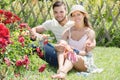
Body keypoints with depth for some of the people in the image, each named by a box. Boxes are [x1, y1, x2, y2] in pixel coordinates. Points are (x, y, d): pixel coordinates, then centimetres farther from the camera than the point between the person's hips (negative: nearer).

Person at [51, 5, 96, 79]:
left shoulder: (90, 32, -2)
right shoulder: (68, 31, 6)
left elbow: (86, 52, -9)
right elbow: (57, 46, -5)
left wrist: (75, 52, -28)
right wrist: (59, 46, -30)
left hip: (86, 63, -3)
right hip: (69, 60, 3)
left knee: (71, 55, -35)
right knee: (62, 43, -23)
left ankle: (62, 73, -66)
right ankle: (60, 68, -48)